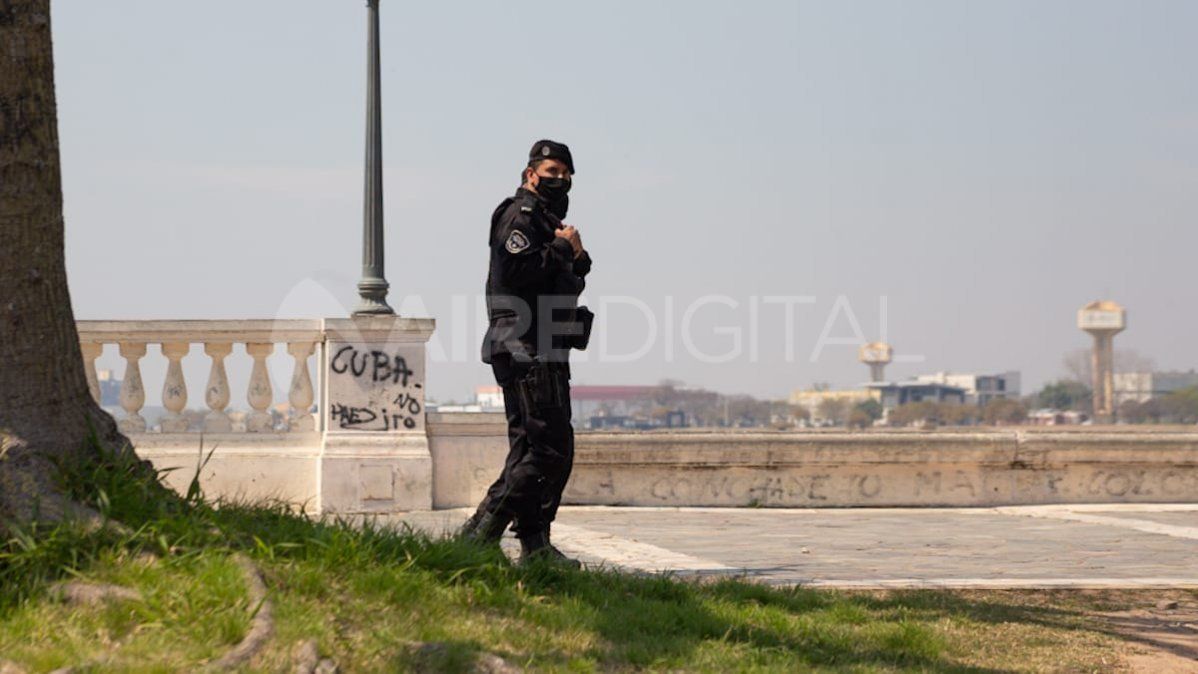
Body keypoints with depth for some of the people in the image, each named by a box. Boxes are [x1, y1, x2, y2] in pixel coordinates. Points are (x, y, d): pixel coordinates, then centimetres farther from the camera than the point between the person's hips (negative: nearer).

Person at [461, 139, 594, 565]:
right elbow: (514, 270, -23)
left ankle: (535, 545, 9)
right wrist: (562, 249, -14)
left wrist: (578, 260, 6)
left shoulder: (549, 220, 24)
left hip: (547, 354, 11)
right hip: (524, 350, -11)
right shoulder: (520, 215, -7)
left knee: (557, 450, 9)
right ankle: (481, 533, -15)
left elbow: (568, 285, 26)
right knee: (542, 448, -15)